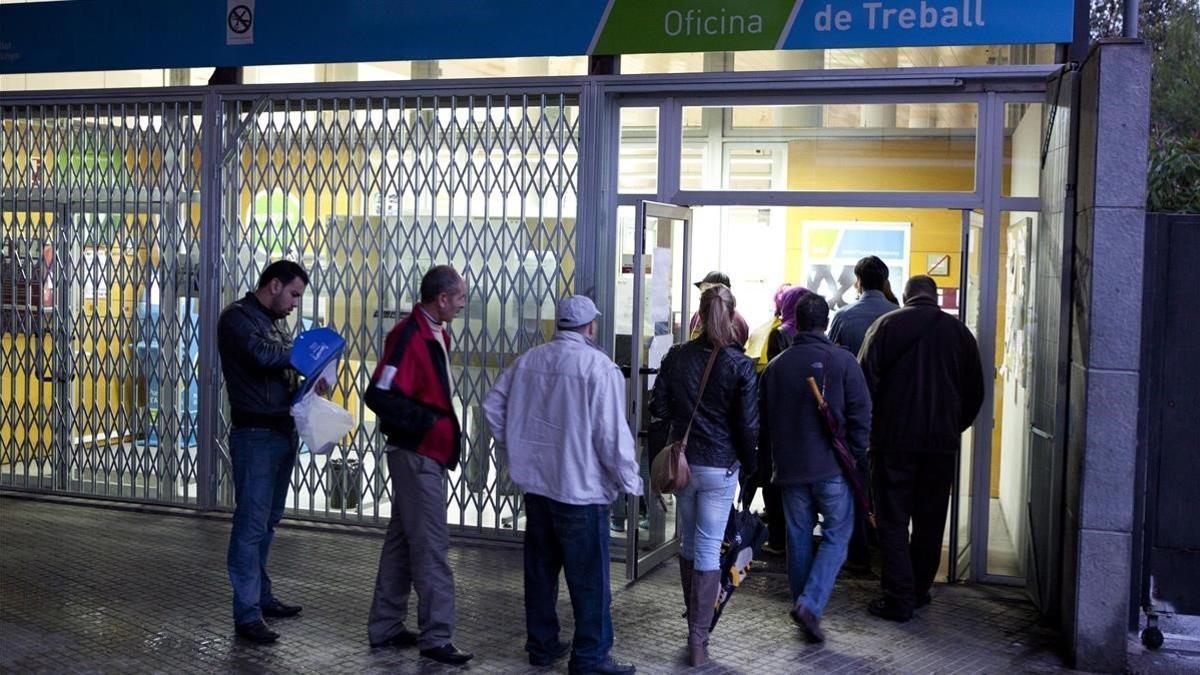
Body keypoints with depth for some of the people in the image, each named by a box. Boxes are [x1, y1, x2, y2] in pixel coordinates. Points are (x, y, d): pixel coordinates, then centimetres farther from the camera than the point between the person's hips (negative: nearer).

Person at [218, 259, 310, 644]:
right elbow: (262, 355, -24)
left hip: (283, 433, 9)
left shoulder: (273, 322, 18)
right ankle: (247, 614, -6)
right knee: (251, 524, -8)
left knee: (267, 522, 15)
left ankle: (261, 596, 25)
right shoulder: (237, 317, -8)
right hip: (255, 435, -9)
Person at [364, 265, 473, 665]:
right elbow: (379, 396, -26)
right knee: (431, 545, -6)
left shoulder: (436, 335, 11)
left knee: (403, 541, 15)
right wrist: (429, 422, -23)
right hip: (416, 455, -10)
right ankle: (436, 637, 1)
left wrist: (445, 428, 10)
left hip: (428, 455, 10)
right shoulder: (409, 336, -19)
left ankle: (385, 628, 24)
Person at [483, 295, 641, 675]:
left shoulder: (529, 360, 4)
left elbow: (493, 406, 9)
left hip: (536, 483, 7)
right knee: (589, 576, 4)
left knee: (540, 569, 17)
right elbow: (611, 433, -17)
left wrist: (514, 452, 18)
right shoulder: (599, 367, -15)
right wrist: (629, 481, -5)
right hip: (581, 488, -6)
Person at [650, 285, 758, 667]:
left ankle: (695, 622, 32)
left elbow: (658, 408, 1)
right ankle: (698, 639, 3)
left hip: (682, 461, 3)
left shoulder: (676, 357, -4)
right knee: (709, 550, 2)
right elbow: (748, 424, -10)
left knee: (689, 544, 19)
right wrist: (749, 465, 4)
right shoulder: (739, 365, -12)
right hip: (720, 467, -3)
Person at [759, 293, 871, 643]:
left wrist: (772, 456, 22)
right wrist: (854, 455, 4)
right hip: (832, 468, -3)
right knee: (836, 536, 4)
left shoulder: (775, 366, 5)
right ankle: (810, 604, -9)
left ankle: (803, 605, 19)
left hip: (789, 469, 4)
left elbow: (762, 421, 11)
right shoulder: (842, 361, -7)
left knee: (798, 538, 13)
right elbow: (860, 414, -8)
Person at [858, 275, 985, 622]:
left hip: (893, 440, -3)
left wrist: (870, 426, 4)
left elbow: (865, 380, -8)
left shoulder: (887, 324, -3)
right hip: (942, 441, 3)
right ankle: (919, 590, 22)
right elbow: (975, 392, 11)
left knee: (893, 520, 2)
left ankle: (899, 597, -1)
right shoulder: (959, 331, 8)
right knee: (930, 521, 14)